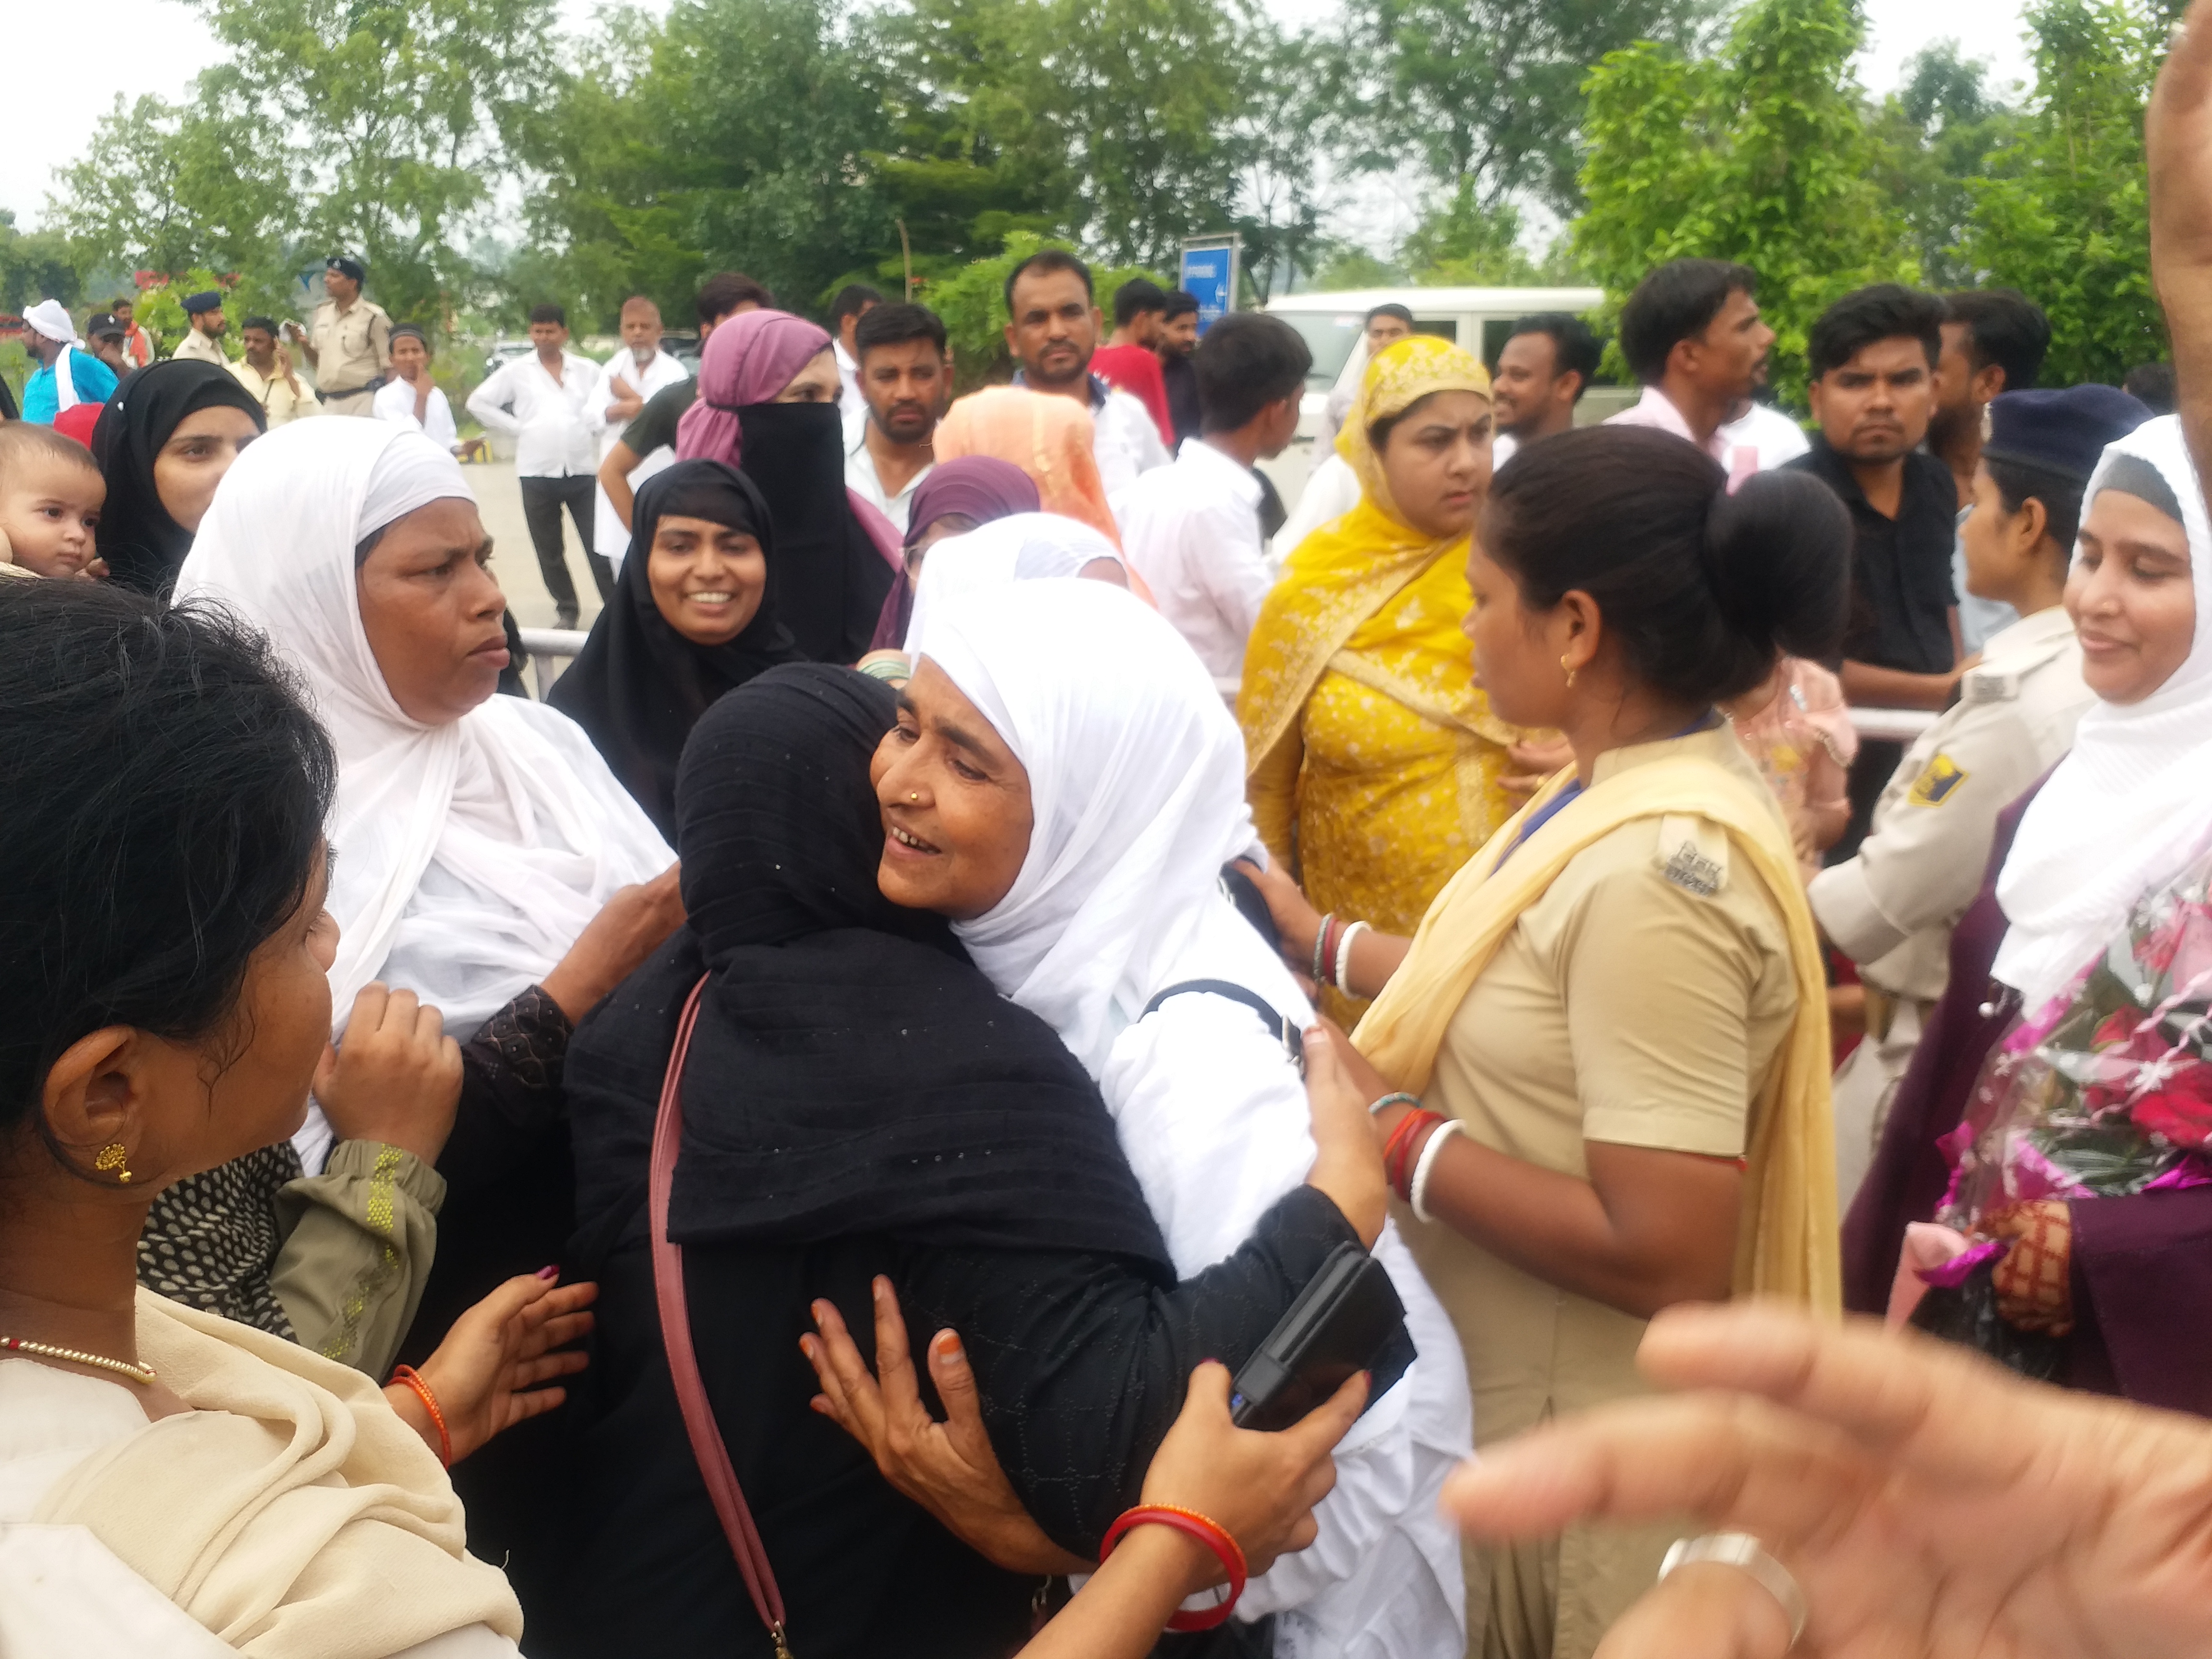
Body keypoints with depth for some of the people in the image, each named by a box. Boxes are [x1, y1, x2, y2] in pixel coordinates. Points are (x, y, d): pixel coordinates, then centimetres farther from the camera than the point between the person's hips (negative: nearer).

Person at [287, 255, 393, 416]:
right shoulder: (321, 313, 14)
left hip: (363, 402, -6)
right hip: (329, 404, 6)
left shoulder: (373, 317, -4)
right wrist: (304, 344, 3)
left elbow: (389, 366, -6)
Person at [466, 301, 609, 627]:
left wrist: (592, 425, -1)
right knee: (549, 551, 9)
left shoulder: (587, 370, 6)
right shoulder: (516, 371, 4)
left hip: (582, 471, -1)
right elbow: (478, 402, 6)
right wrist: (516, 428, -1)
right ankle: (566, 609, 20)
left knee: (598, 547, -1)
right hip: (538, 473, 1)